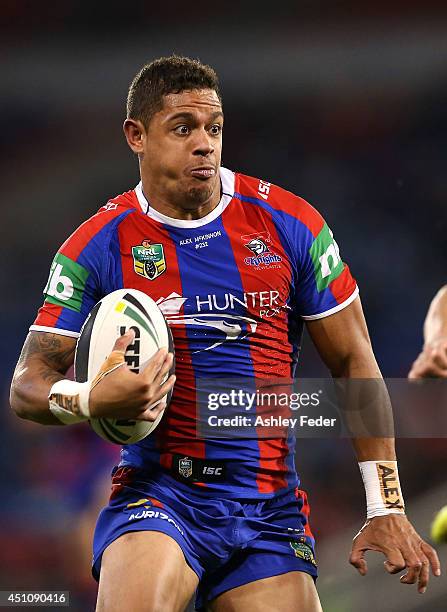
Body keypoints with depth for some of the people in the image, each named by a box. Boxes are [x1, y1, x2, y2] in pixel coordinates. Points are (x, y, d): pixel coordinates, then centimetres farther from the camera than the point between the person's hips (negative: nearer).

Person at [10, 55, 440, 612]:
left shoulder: (290, 224, 3)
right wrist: (90, 400, -24)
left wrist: (386, 509, 2)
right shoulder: (98, 245, 0)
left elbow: (354, 362, 8)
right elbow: (27, 384, 1)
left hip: (273, 508, 3)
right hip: (158, 492, -3)